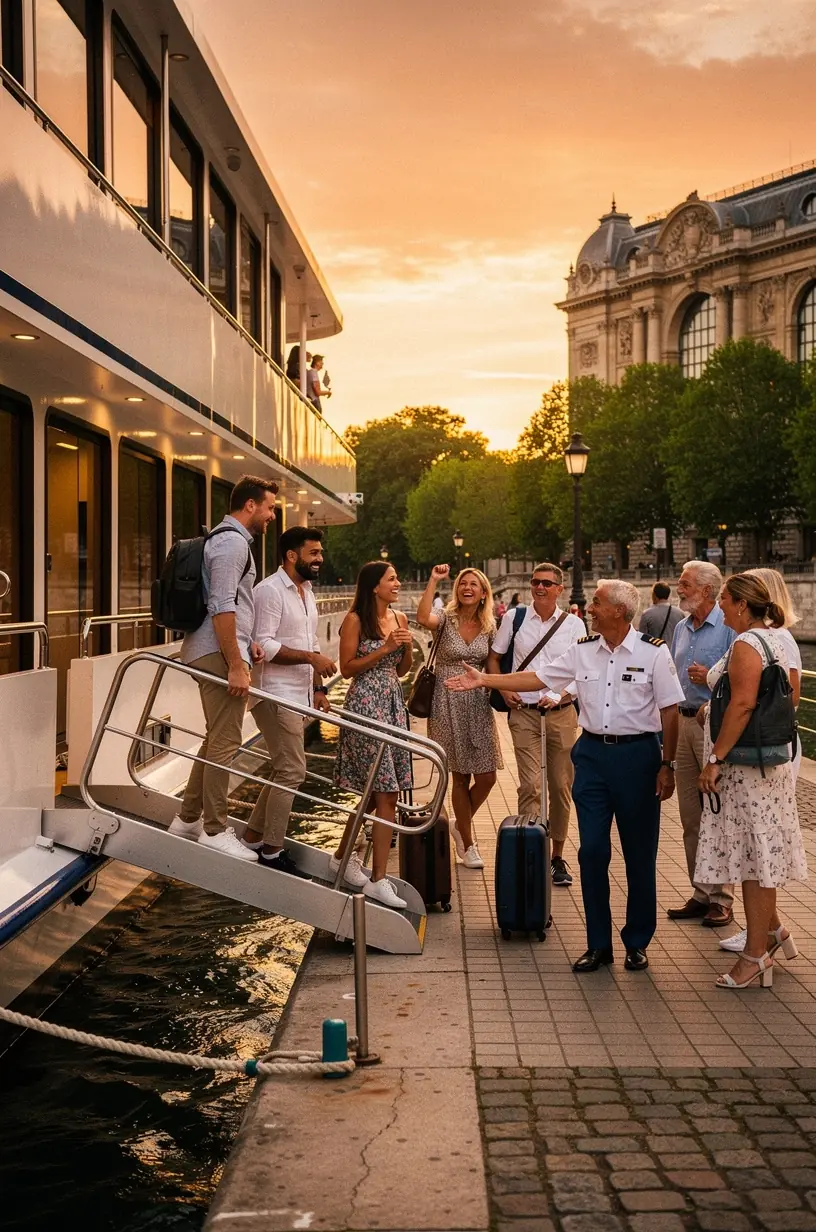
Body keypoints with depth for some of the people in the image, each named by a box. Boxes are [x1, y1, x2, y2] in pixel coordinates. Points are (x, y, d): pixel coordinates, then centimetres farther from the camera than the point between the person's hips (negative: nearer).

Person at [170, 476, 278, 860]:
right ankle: (215, 830, -2)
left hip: (212, 652, 11)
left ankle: (188, 818, 24)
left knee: (216, 738, 17)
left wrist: (246, 641, 23)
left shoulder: (230, 539, 20)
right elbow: (221, 607, -22)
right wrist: (236, 665, -22)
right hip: (218, 654, -11)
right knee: (225, 741, -7)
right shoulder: (232, 542, -13)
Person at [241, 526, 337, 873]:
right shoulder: (270, 590, -13)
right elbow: (264, 645, -21)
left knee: (286, 770, 15)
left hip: (297, 696, 10)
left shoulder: (306, 592, 16)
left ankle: (252, 838, 25)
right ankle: (271, 852, 1)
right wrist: (310, 657, -24)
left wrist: (318, 688, 15)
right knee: (292, 771, -9)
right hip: (276, 696, -10)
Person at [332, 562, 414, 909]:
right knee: (385, 794, -10)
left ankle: (343, 856, 30)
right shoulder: (355, 620, -7)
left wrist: (408, 647, -1)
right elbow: (347, 668, -10)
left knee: (379, 792, 12)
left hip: (393, 704, 7)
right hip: (365, 704, -7)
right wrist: (384, 648, -15)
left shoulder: (400, 618, 12)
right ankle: (378, 880, -7)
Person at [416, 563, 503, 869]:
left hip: (478, 704, 4)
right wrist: (434, 580, -25)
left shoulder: (489, 627, 7)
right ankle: (467, 844, 18)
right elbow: (422, 618, -28)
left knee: (487, 777, 0)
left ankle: (461, 825, 28)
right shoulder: (445, 620, -5)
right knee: (461, 777, 3)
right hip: (448, 703, -4)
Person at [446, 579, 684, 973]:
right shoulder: (583, 651, 6)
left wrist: (667, 765, -8)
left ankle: (637, 943, 19)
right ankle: (598, 944, 15)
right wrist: (483, 680, 6)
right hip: (592, 752, 4)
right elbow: (538, 678, 11)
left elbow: (669, 711, -5)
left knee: (640, 852, 5)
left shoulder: (653, 652, -6)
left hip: (637, 754, -4)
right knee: (592, 850, 4)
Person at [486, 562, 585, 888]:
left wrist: (560, 695, -9)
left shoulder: (573, 624, 5)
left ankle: (557, 856, 18)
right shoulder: (514, 619, 5)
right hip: (524, 712, -1)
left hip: (562, 712, 1)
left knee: (561, 787, 6)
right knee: (530, 786, -11)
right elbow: (493, 658, 14)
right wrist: (503, 689, -1)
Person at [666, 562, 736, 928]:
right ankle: (700, 893, 20)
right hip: (684, 722, 8)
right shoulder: (681, 629, 14)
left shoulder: (729, 628, -9)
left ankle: (722, 899, 6)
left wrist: (711, 678, -20)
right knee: (690, 816, 11)